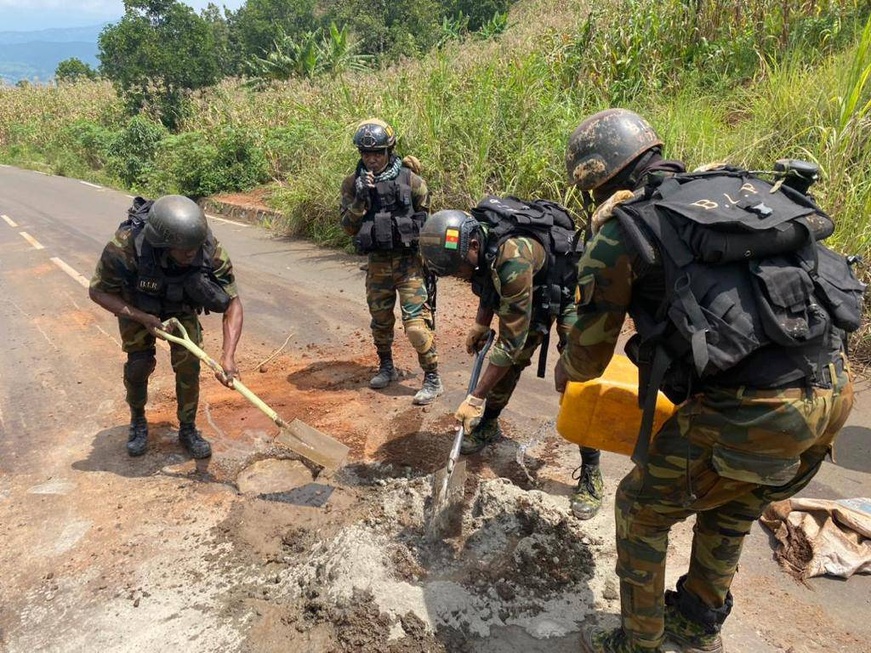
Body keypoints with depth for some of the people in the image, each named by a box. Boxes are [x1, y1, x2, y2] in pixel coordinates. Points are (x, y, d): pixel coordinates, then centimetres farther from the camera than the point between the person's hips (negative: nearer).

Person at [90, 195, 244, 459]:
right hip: (136, 305, -1)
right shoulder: (125, 246, -40)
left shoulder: (210, 250, -37)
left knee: (188, 363, -7)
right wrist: (143, 318, -34)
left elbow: (232, 303, -30)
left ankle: (188, 429, 13)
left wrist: (228, 356, -42)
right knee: (139, 363, -6)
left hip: (181, 305, 1)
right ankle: (138, 422, 23)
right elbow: (98, 291, -22)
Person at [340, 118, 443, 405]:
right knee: (380, 322, 17)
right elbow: (348, 227, -6)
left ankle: (433, 380, 4)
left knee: (416, 324, -9)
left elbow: (428, 220, 3)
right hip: (377, 263, 4)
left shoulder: (410, 180, -7)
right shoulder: (353, 183, -2)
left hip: (410, 261, -3)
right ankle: (386, 368, 39)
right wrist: (361, 198, -20)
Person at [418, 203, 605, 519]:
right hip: (535, 290, 8)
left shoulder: (512, 257, -42)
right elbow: (489, 282, 8)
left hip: (569, 289, -7)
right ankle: (488, 427, 31)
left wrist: (475, 397, -33)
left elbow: (511, 338, -37)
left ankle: (591, 475, -3)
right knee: (508, 362, 9)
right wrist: (480, 324, 0)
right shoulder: (475, 240, -17)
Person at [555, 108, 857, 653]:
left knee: (642, 508, 17)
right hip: (835, 387, 8)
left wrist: (565, 373, 30)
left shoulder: (620, 229, -1)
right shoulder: (730, 185, 17)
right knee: (733, 507, 31)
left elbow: (590, 354, 7)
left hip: (752, 409, -7)